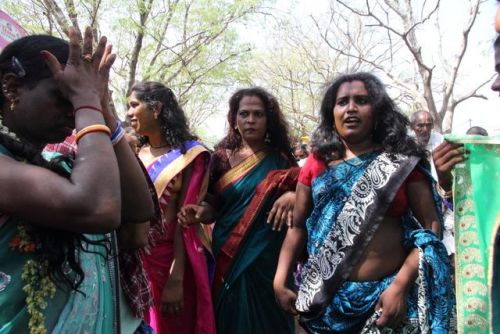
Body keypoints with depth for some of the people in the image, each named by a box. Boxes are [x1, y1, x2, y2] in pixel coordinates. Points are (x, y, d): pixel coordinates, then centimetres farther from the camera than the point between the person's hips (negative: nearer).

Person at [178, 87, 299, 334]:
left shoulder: (279, 159, -1)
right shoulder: (222, 157, 1)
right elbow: (213, 207, 4)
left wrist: (292, 197, -17)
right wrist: (201, 212, -17)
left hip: (268, 259, 0)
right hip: (228, 256, 1)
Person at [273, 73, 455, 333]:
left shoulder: (402, 162, -1)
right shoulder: (317, 163, 4)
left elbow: (430, 226, -3)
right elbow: (298, 227, 5)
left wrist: (401, 285, -14)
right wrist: (280, 281, -4)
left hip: (387, 294, -1)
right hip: (324, 298, 2)